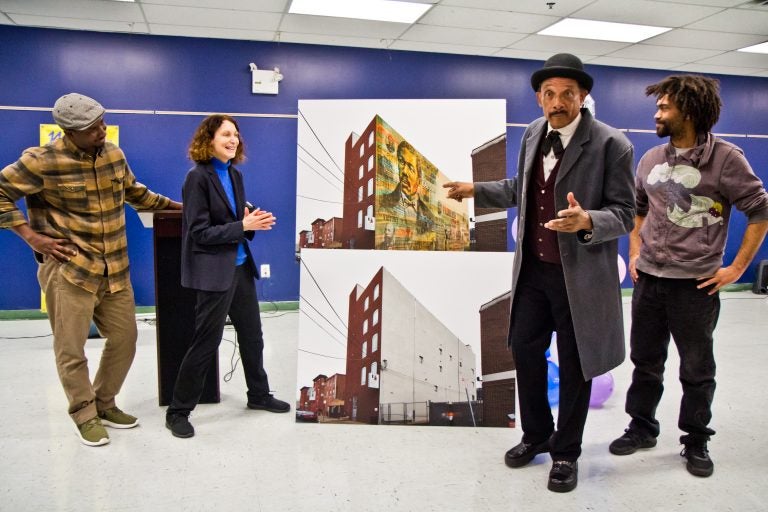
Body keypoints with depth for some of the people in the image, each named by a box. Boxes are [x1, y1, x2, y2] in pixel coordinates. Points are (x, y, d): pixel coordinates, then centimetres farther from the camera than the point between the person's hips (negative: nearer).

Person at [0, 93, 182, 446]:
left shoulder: (114, 154, 6)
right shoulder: (43, 161, -11)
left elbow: (134, 192, 23)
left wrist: (175, 205, 21)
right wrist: (31, 236, -9)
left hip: (115, 270, 6)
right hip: (68, 270, -5)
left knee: (124, 339, 11)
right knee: (71, 350, 2)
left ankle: (104, 404, 32)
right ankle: (85, 415, 22)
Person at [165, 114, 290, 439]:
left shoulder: (234, 174, 9)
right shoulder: (198, 177, -13)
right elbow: (200, 233, -17)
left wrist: (254, 221, -9)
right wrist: (243, 226, -21)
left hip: (240, 266, 8)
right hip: (214, 271, -8)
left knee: (252, 334, 17)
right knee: (207, 342, 0)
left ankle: (259, 395, 35)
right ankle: (178, 411, 16)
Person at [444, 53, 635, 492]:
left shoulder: (611, 144, -15)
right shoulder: (533, 134, 4)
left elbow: (624, 214, -15)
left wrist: (587, 221, -34)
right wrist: (476, 190, 13)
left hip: (579, 275, -5)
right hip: (533, 268, 6)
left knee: (574, 365, 9)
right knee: (525, 348, 15)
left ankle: (566, 452, 31)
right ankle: (536, 434, 38)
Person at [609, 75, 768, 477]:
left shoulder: (725, 158, -8)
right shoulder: (651, 159, 7)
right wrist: (634, 254, 11)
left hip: (696, 284, -4)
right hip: (648, 280, 5)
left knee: (697, 369, 9)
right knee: (645, 360, 15)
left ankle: (695, 442, 27)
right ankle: (642, 428, 32)